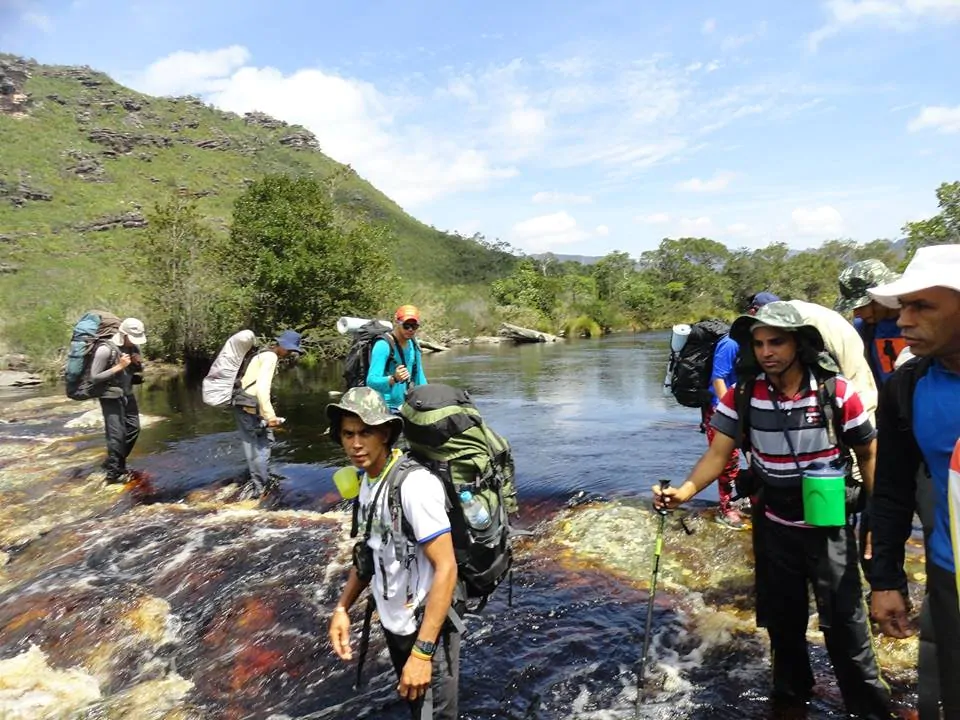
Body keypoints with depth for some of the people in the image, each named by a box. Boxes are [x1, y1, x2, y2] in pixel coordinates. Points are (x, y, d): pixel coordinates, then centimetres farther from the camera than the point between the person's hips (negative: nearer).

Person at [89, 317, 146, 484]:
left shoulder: (134, 347, -1)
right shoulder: (105, 350, -22)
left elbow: (139, 371, 15)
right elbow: (94, 377, -19)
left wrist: (139, 363, -9)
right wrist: (119, 366, -25)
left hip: (128, 395, 7)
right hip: (111, 397, -7)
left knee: (133, 429, 12)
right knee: (116, 434, -6)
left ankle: (115, 463, 30)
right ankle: (113, 473, 8)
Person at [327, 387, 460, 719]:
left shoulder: (415, 484, -26)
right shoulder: (365, 481, 0)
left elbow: (446, 568, -26)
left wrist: (422, 651, -26)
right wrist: (342, 608, 3)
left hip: (426, 629, -8)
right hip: (393, 624, 8)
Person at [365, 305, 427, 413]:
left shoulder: (414, 345, 7)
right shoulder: (383, 345, -15)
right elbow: (371, 381, -24)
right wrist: (394, 379, -40)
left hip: (407, 406, 7)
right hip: (385, 407, -7)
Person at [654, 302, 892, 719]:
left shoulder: (837, 393, -16)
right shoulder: (742, 395, -11)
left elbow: (868, 455, -3)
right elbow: (718, 454, -10)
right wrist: (685, 491, -27)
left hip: (830, 527, -2)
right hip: (776, 528, 3)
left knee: (845, 623, 2)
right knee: (782, 622, 19)